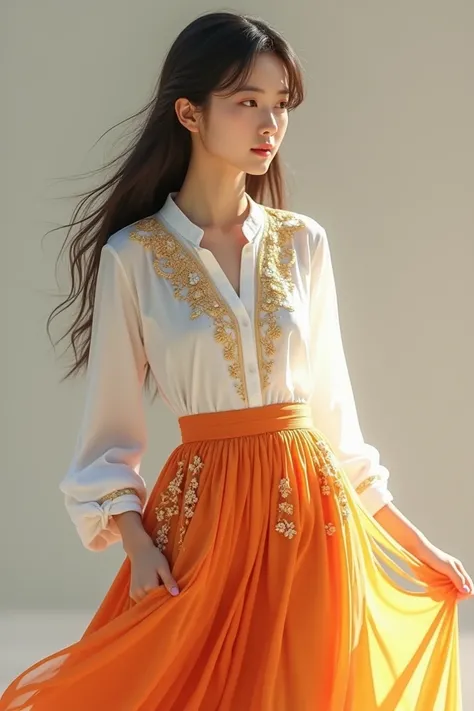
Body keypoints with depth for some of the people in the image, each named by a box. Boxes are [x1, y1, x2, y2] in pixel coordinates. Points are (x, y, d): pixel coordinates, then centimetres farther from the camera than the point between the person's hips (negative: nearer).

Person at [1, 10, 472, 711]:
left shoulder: (304, 244, 4)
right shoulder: (134, 255, -4)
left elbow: (331, 406, 10)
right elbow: (111, 428, -1)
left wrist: (408, 536, 9)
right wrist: (135, 541, -14)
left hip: (314, 504, 3)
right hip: (203, 510, -2)